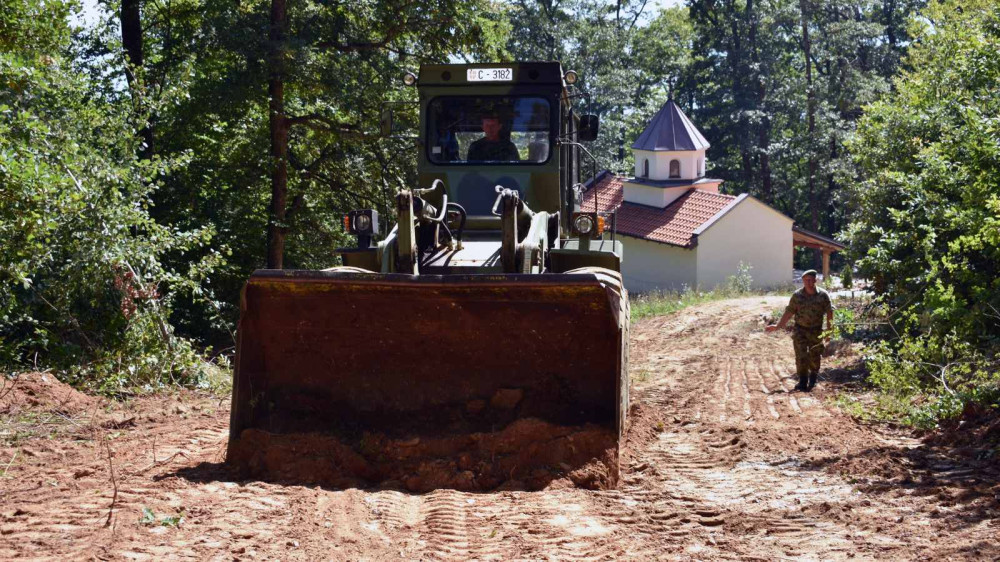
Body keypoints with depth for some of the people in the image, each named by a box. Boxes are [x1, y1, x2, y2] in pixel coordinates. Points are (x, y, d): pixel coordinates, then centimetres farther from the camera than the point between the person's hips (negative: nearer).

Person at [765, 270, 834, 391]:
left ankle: (813, 379, 29)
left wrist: (829, 330, -5)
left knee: (814, 357, 7)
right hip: (800, 330, 1)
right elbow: (789, 313, 3)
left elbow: (829, 312, -1)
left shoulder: (823, 295, -5)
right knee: (801, 357, -5)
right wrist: (777, 326, -2)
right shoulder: (797, 296, -1)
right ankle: (803, 382, 1)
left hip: (816, 331, -1)